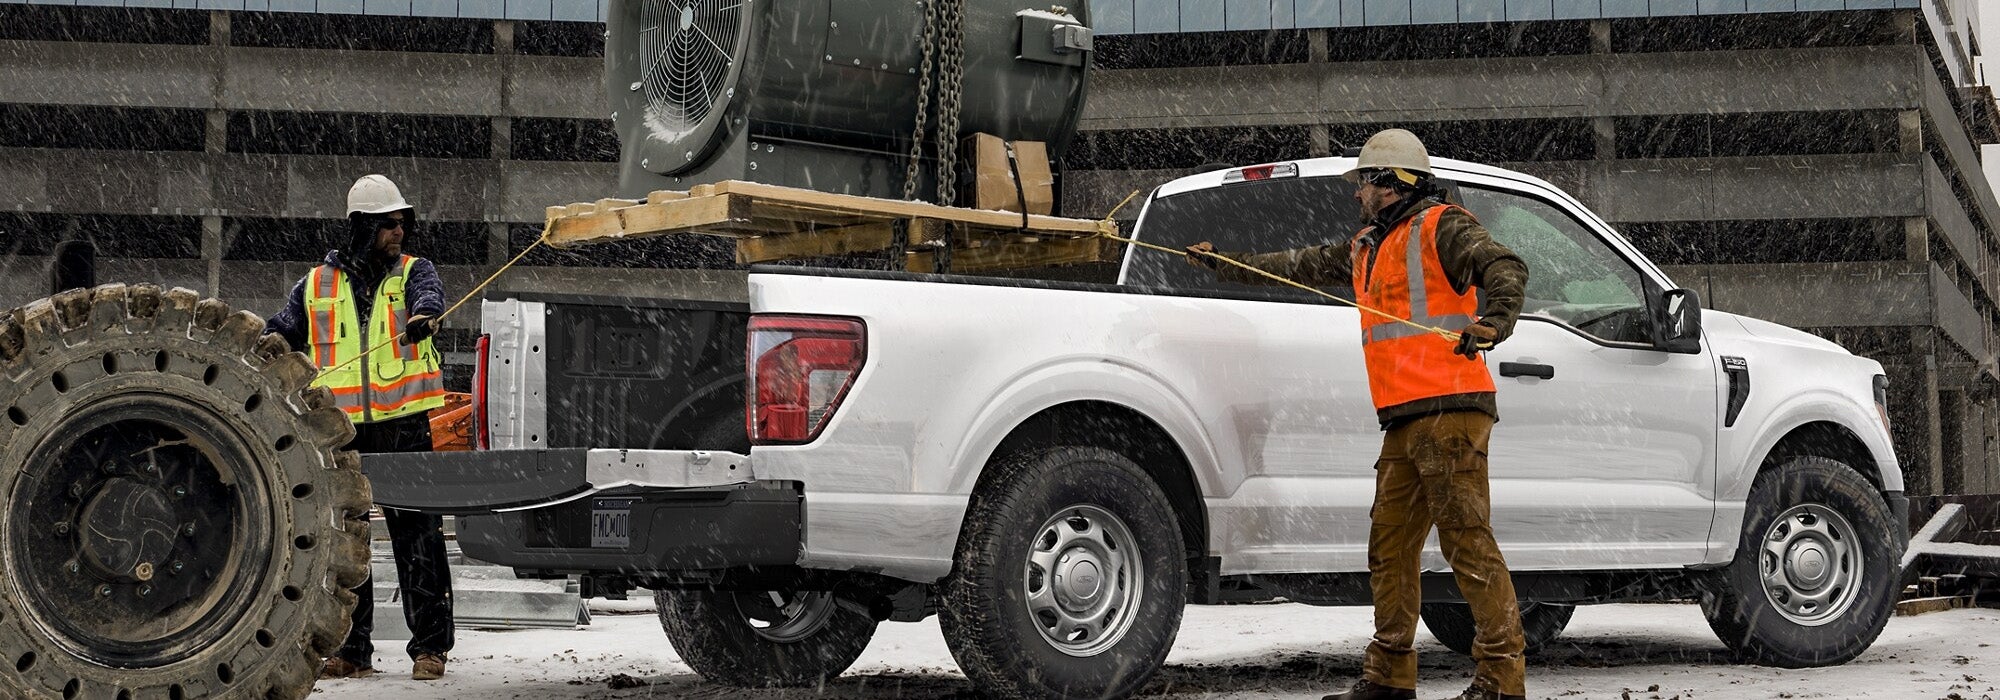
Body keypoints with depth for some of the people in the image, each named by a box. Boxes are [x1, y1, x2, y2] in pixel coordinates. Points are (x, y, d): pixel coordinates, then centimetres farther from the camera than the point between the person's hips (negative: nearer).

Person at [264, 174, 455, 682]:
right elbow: (280, 335, 19)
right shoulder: (317, 286, 12)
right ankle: (351, 650, 14)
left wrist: (423, 314, -39)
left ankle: (430, 646, 4)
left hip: (405, 426, -2)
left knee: (418, 539, -3)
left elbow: (428, 293, -16)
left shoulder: (413, 272, 7)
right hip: (339, 432, 2)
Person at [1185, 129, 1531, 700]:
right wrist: (1222, 264, 37)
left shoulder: (1441, 228, -2)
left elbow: (1505, 267, -15)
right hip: (1404, 421, 9)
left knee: (1467, 541, -12)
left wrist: (1493, 320, -31)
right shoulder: (1366, 248, 25)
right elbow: (1298, 267, 34)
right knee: (1390, 547, 10)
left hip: (1448, 411, -9)